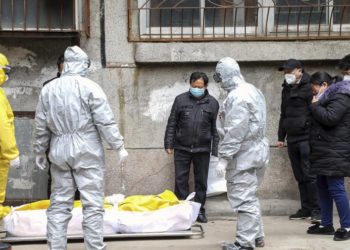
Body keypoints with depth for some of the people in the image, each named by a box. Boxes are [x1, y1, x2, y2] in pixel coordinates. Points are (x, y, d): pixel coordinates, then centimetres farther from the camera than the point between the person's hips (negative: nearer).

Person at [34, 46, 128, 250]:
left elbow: (41, 126, 11)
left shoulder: (48, 89, 7)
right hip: (86, 151, -4)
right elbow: (106, 122, -10)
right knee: (93, 204, 0)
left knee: (59, 203, 10)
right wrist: (119, 147, -4)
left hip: (59, 151, 5)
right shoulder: (90, 87, -7)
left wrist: (40, 151, 21)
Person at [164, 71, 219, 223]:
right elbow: (172, 123, 4)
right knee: (181, 180, 4)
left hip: (202, 149, 0)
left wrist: (215, 150, 1)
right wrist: (169, 144, 0)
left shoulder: (212, 103, 2)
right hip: (182, 148, 0)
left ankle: (199, 211, 20)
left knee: (201, 182, 8)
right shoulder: (181, 100, 0)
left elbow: (215, 128, 4)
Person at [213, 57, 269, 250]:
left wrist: (224, 158, -20)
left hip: (244, 155, -10)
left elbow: (234, 132, -23)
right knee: (250, 196, 19)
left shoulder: (237, 96, -17)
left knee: (242, 198, -5)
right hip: (256, 151, 10)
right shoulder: (252, 90, 15)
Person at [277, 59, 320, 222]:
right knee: (300, 177, 9)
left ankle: (316, 210, -3)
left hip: (306, 139, -7)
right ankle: (306, 209, 15)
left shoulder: (308, 88, -7)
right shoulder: (286, 89, 16)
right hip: (292, 139, 7)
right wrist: (281, 137, 21)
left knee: (310, 175, -8)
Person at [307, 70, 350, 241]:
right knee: (323, 188, 12)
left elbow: (329, 118, -24)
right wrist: (316, 105, 8)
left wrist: (315, 106, -11)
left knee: (336, 189, -9)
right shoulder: (327, 98, 19)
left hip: (334, 153, -10)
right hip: (325, 152, 10)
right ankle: (326, 224, 19)